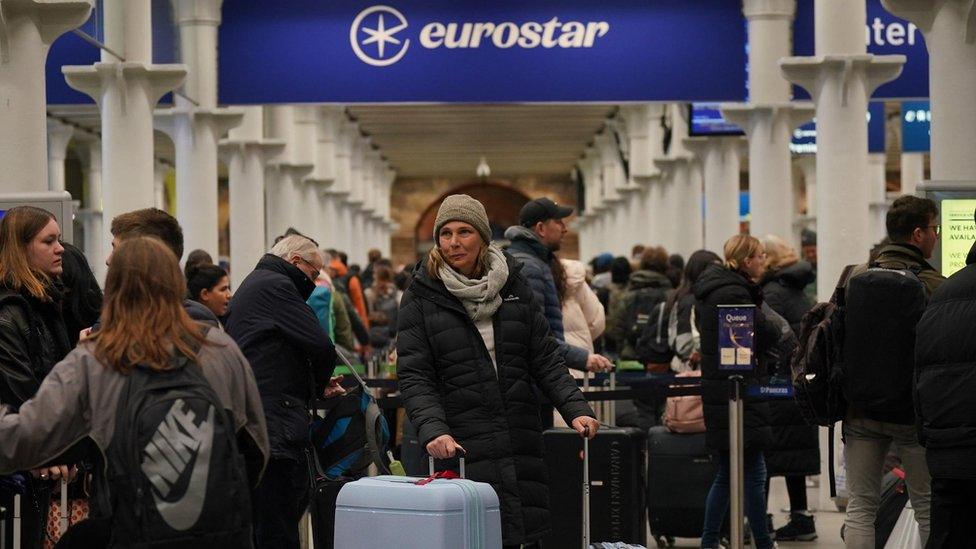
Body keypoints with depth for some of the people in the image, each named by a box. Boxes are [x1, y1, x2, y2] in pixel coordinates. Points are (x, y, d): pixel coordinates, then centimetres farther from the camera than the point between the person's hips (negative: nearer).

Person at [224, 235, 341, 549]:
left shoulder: (253, 284, 25)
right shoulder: (275, 286, -8)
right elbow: (320, 346, -15)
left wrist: (318, 384, 17)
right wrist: (319, 385, 5)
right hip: (275, 426, -10)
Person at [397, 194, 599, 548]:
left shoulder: (514, 285, 10)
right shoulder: (422, 297, 1)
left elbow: (546, 359, 11)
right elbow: (413, 376, -4)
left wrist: (575, 408, -3)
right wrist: (433, 430, -19)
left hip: (521, 442, 3)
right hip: (460, 446, -3)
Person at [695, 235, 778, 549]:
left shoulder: (709, 292, 14)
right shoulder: (733, 294, -17)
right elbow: (768, 335, -17)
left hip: (717, 390, 10)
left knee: (727, 473, 15)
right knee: (753, 473, -5)